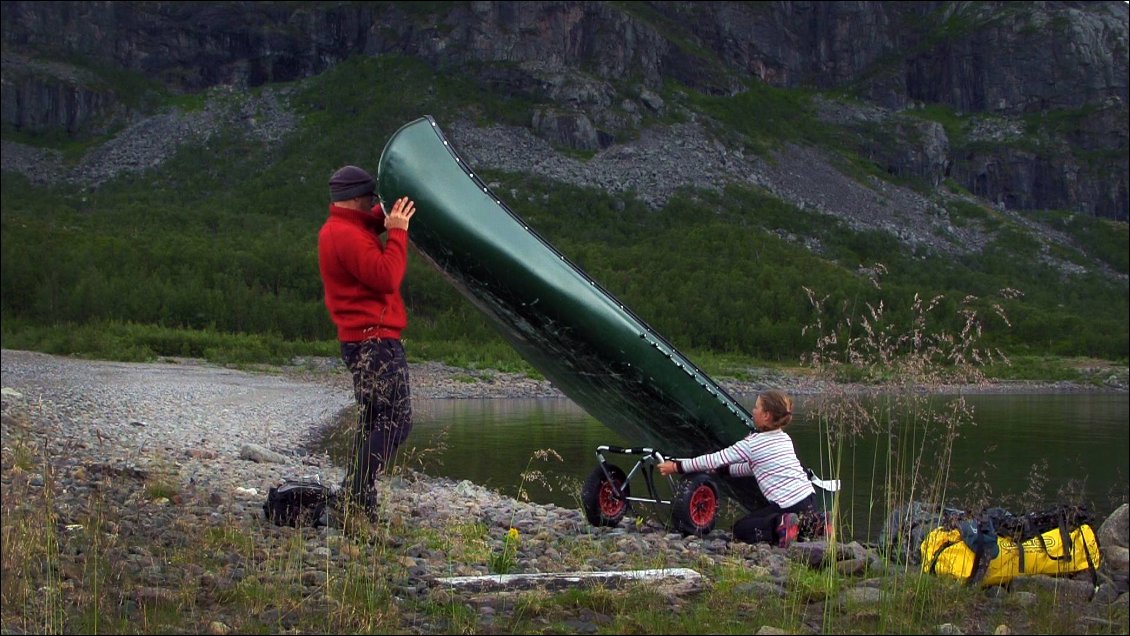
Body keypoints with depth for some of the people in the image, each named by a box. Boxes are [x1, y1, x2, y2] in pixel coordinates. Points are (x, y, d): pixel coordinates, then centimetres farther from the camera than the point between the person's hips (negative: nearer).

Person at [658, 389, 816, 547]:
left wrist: (677, 467, 6)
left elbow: (714, 460, -2)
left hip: (789, 507, -7)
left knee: (739, 528, 9)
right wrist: (726, 470, 31)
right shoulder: (785, 438, 15)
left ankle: (780, 524, -16)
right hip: (810, 499, 7)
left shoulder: (752, 443, -6)